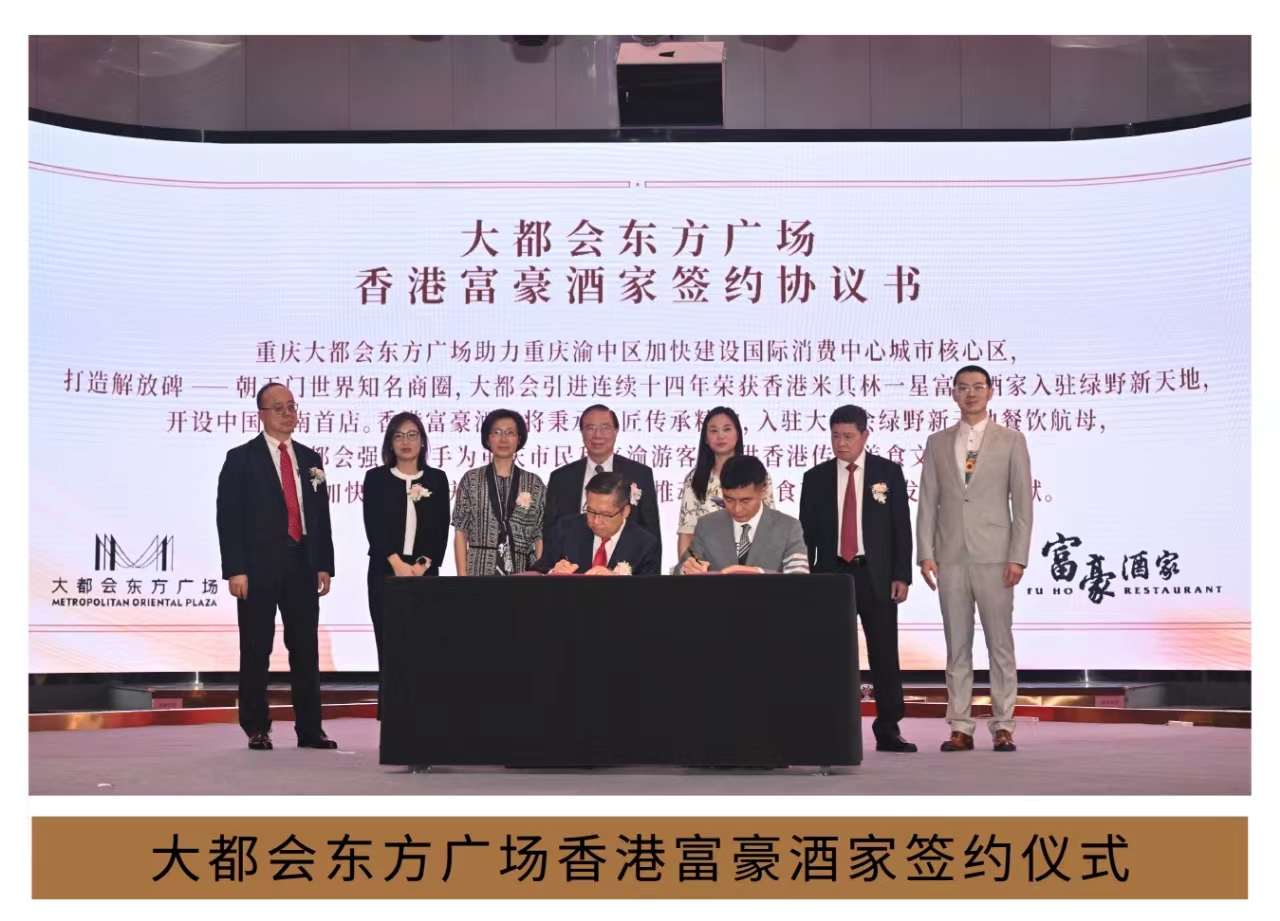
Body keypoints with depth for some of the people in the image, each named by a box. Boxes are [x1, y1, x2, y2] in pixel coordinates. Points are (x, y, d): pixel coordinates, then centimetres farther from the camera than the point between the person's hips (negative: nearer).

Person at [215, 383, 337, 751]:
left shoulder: (310, 459, 14)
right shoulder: (241, 459, 0)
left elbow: (322, 516, 14)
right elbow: (228, 518, -5)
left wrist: (324, 565, 7)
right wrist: (235, 570, -12)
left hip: (303, 566, 4)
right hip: (258, 568, -4)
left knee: (306, 648, 5)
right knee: (256, 651, 2)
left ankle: (309, 728, 9)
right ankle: (257, 729, 10)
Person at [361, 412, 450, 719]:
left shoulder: (437, 479, 9)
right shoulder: (376, 478, 5)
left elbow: (441, 529, 3)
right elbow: (374, 525, -4)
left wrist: (424, 564, -10)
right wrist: (397, 563, -14)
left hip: (425, 572, 1)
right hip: (385, 572, -1)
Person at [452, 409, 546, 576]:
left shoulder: (534, 483, 7)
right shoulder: (471, 479, 5)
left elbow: (541, 536, 5)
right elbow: (461, 532, 3)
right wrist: (462, 575, -6)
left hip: (523, 571, 1)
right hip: (480, 570, -1)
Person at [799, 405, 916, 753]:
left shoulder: (888, 472, 5)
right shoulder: (815, 478, 8)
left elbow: (901, 527, 2)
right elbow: (807, 533, 8)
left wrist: (901, 576, -5)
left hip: (877, 576, -1)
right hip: (831, 574, 1)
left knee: (884, 653, 0)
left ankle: (888, 729, 6)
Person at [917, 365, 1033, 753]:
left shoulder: (1011, 441, 5)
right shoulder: (937, 443, 12)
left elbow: (1022, 502, 1)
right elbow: (927, 503, 9)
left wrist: (1018, 557, -7)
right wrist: (925, 554, -1)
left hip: (994, 557, -2)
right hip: (951, 557, 2)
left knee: (1000, 644, 0)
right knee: (957, 646, 4)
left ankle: (1003, 725, 5)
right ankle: (960, 728, 7)